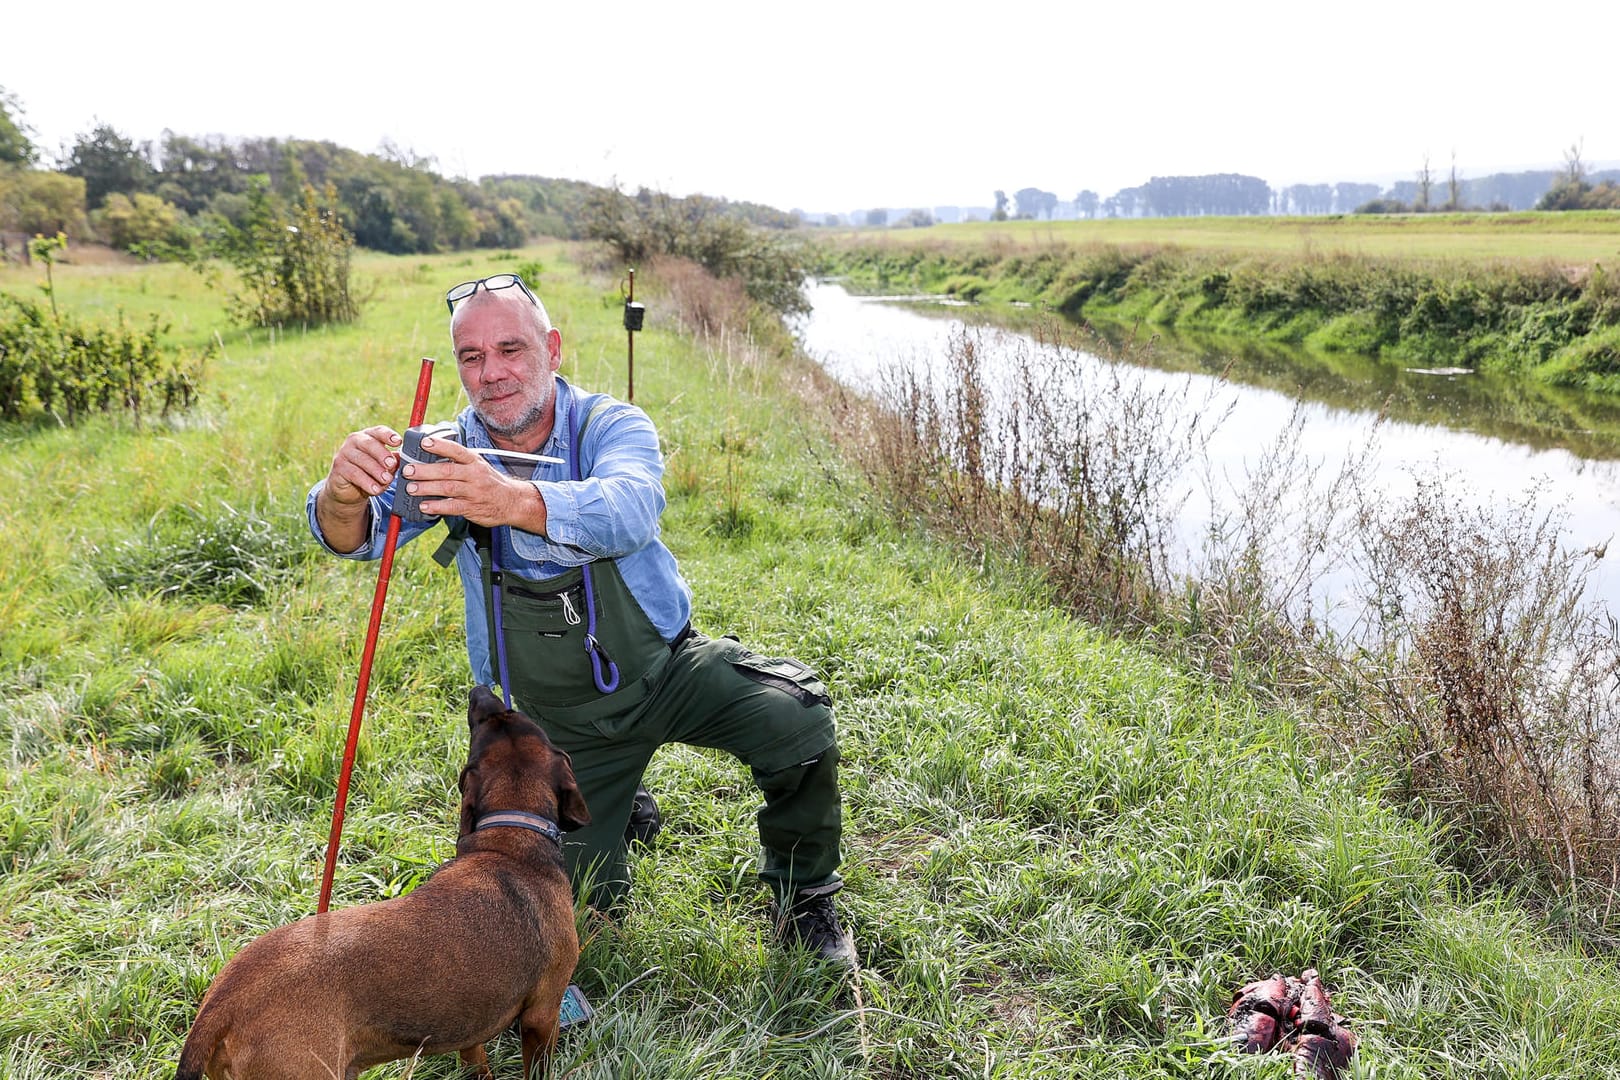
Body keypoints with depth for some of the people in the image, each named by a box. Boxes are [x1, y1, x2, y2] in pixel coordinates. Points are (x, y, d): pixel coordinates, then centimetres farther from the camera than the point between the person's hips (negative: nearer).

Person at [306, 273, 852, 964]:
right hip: (563, 719, 3)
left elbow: (628, 511, -42)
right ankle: (620, 810, 43)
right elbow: (354, 538, -26)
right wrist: (344, 495, -51)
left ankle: (802, 895, 0)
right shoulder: (444, 457, -9)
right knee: (583, 900, 8)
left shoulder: (612, 427, -18)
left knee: (795, 718, -28)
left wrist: (513, 501, -62)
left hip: (666, 668, -2)